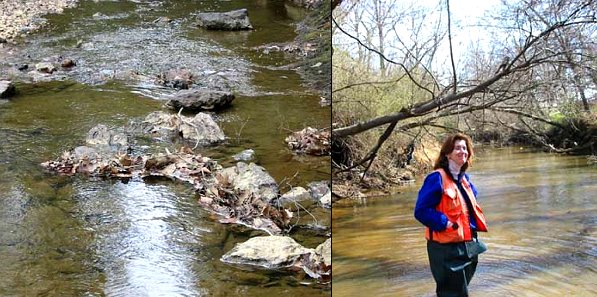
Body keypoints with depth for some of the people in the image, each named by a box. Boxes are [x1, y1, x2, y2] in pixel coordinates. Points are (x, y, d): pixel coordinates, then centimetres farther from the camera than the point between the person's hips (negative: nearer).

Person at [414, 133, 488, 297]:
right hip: (447, 248, -9)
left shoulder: (464, 179, 10)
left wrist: (474, 226, 10)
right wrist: (445, 224, -23)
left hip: (467, 245, 9)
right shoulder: (437, 178, -17)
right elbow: (421, 211, -22)